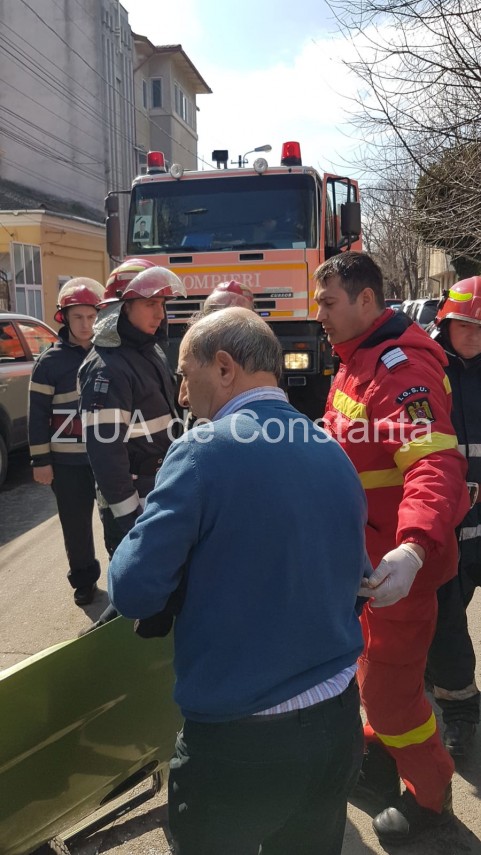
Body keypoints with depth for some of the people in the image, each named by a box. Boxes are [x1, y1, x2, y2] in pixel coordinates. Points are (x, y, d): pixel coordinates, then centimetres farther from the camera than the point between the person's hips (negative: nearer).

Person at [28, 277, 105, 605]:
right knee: (76, 524, 9)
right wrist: (41, 460, -5)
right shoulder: (52, 361, -4)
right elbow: (38, 414, -3)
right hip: (69, 461, -1)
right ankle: (84, 580, 28)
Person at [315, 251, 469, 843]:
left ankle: (430, 795, 26)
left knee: (389, 683, 2)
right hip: (368, 549, 10)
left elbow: (435, 463, -38)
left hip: (401, 559, -10)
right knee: (373, 659, 25)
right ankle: (380, 757, 47)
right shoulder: (355, 361, 8)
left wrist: (414, 548, -51)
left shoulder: (401, 366, -25)